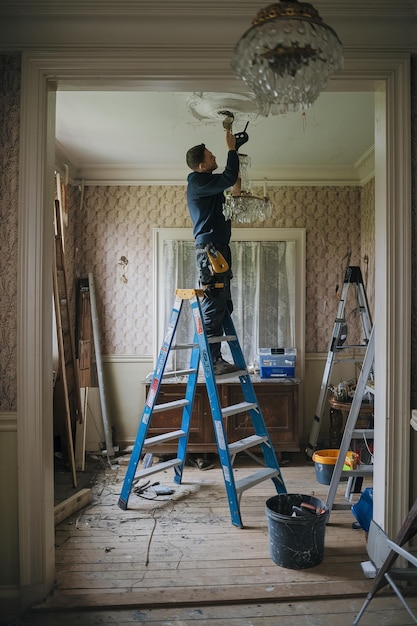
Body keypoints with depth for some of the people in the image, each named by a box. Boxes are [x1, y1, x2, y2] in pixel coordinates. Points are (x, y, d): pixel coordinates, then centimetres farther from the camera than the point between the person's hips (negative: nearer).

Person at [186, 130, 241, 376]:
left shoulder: (208, 184, 22)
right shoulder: (198, 182, -7)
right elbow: (229, 178, -17)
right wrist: (232, 149, -4)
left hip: (218, 249, 10)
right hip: (210, 248, -10)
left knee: (222, 307, 10)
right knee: (213, 307, -11)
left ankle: (215, 358, 15)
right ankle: (212, 361, -7)